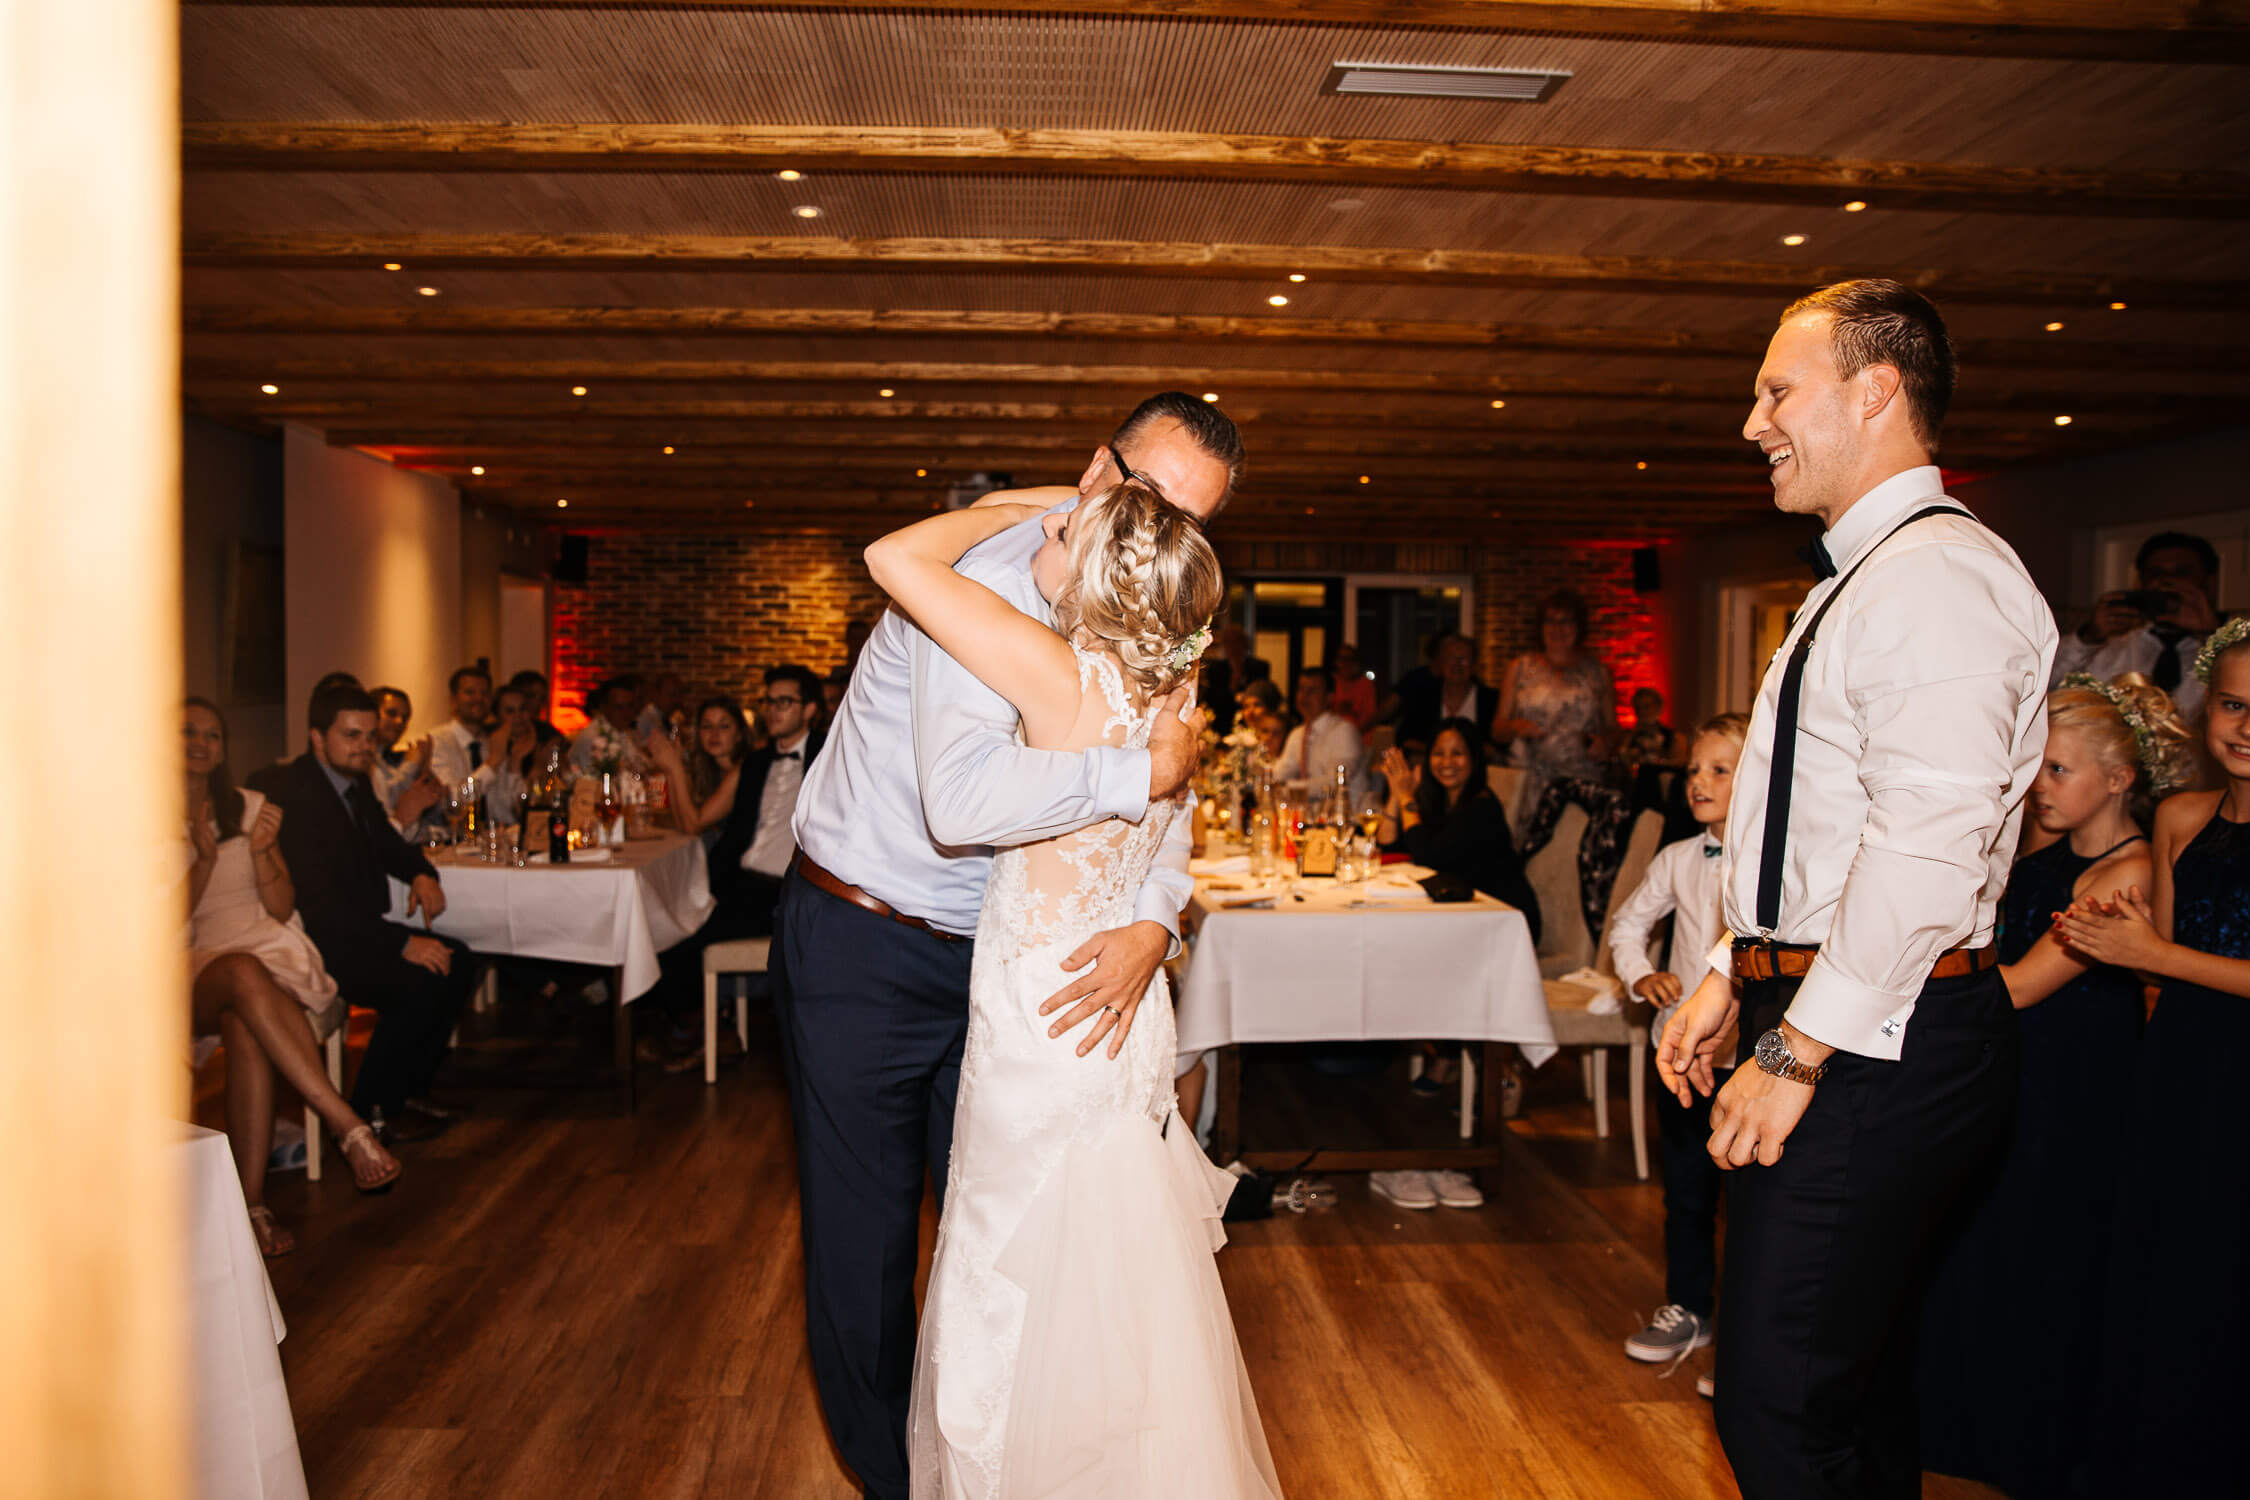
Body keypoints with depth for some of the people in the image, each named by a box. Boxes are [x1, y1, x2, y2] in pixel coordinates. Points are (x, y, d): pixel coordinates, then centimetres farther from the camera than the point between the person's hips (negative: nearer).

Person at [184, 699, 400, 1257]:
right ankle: (349, 1127, -47)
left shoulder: (249, 808, 15)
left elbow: (282, 908, 9)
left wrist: (261, 851, -7)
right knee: (244, 976, -39)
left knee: (244, 1027, -35)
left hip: (270, 950, 1)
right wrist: (205, 859, -12)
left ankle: (252, 1204, -37)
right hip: (193, 969, -1)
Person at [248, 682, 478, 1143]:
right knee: (420, 980, -23)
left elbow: (388, 844, 26)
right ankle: (370, 1111, -6)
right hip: (310, 944, -9)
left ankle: (411, 1089, 7)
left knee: (455, 960, -6)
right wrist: (403, 943, -29)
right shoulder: (288, 790, -19)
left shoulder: (357, 784, 11)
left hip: (353, 931, 9)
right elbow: (318, 901, -26)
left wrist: (422, 875, 1)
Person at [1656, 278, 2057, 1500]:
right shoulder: (1861, 580, 19)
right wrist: (1730, 980, 18)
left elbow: (1926, 848, -25)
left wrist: (1796, 1052, -20)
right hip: (1824, 1027, 11)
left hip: (1877, 1054, -10)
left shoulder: (1937, 576, -16)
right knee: (1852, 1382, 20)